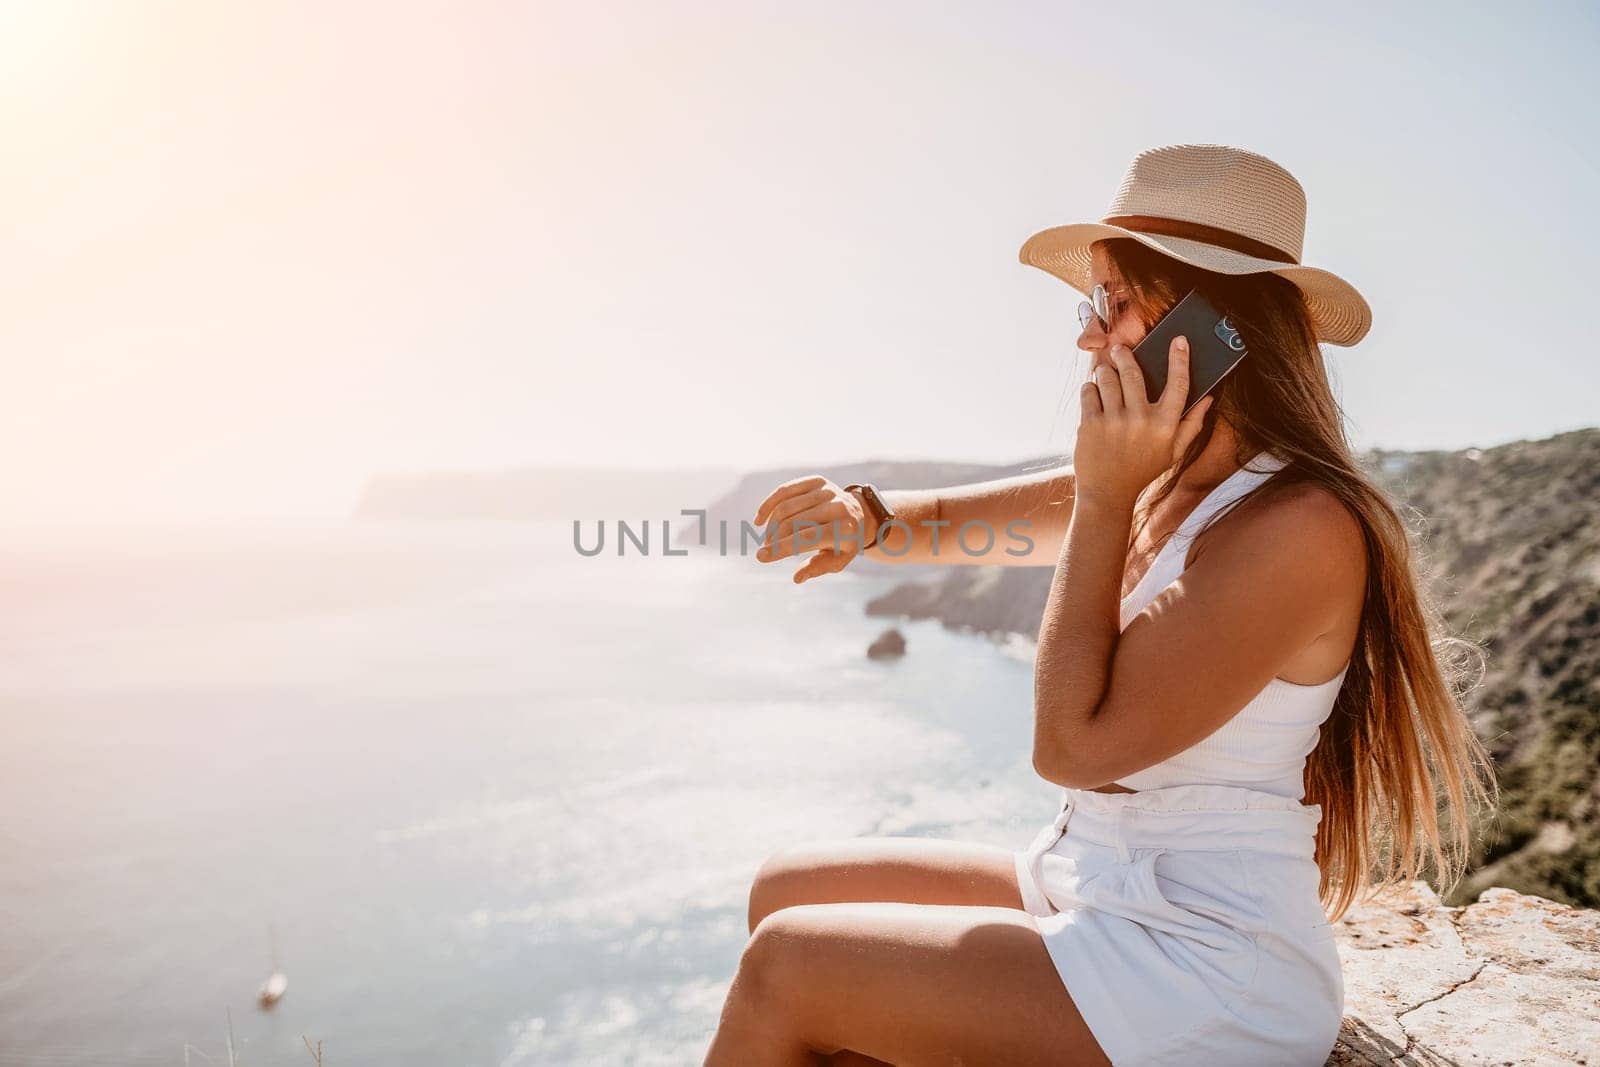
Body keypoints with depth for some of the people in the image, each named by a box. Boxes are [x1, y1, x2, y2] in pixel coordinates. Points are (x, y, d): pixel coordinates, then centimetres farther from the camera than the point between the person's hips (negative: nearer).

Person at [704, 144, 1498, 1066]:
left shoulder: (1301, 526, -21)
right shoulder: (1155, 484, 5)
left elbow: (1072, 743, -23)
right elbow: (957, 521, 13)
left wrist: (1104, 497, -21)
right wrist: (864, 519, -10)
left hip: (1206, 975, -8)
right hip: (1086, 888, 8)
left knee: (787, 966, -12)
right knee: (790, 890, 6)